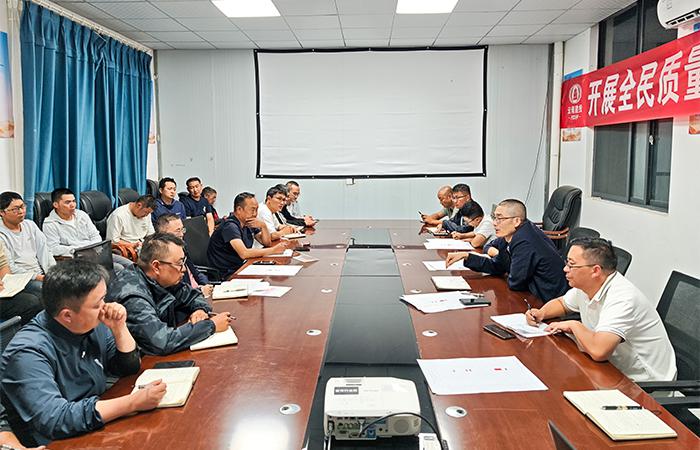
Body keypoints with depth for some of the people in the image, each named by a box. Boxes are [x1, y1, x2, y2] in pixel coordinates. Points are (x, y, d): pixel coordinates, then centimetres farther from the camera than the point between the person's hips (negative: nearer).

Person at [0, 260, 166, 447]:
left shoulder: (93, 325, -1)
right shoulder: (28, 352, -22)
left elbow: (130, 367, 9)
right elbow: (54, 420, -32)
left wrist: (119, 328, -9)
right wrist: (133, 402, -32)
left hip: (100, 428, 7)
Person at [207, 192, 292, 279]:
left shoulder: (249, 223, 7)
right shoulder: (230, 226, -20)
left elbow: (267, 243, 12)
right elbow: (244, 253, -31)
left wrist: (263, 226, -9)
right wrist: (273, 250, -25)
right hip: (228, 273, -9)